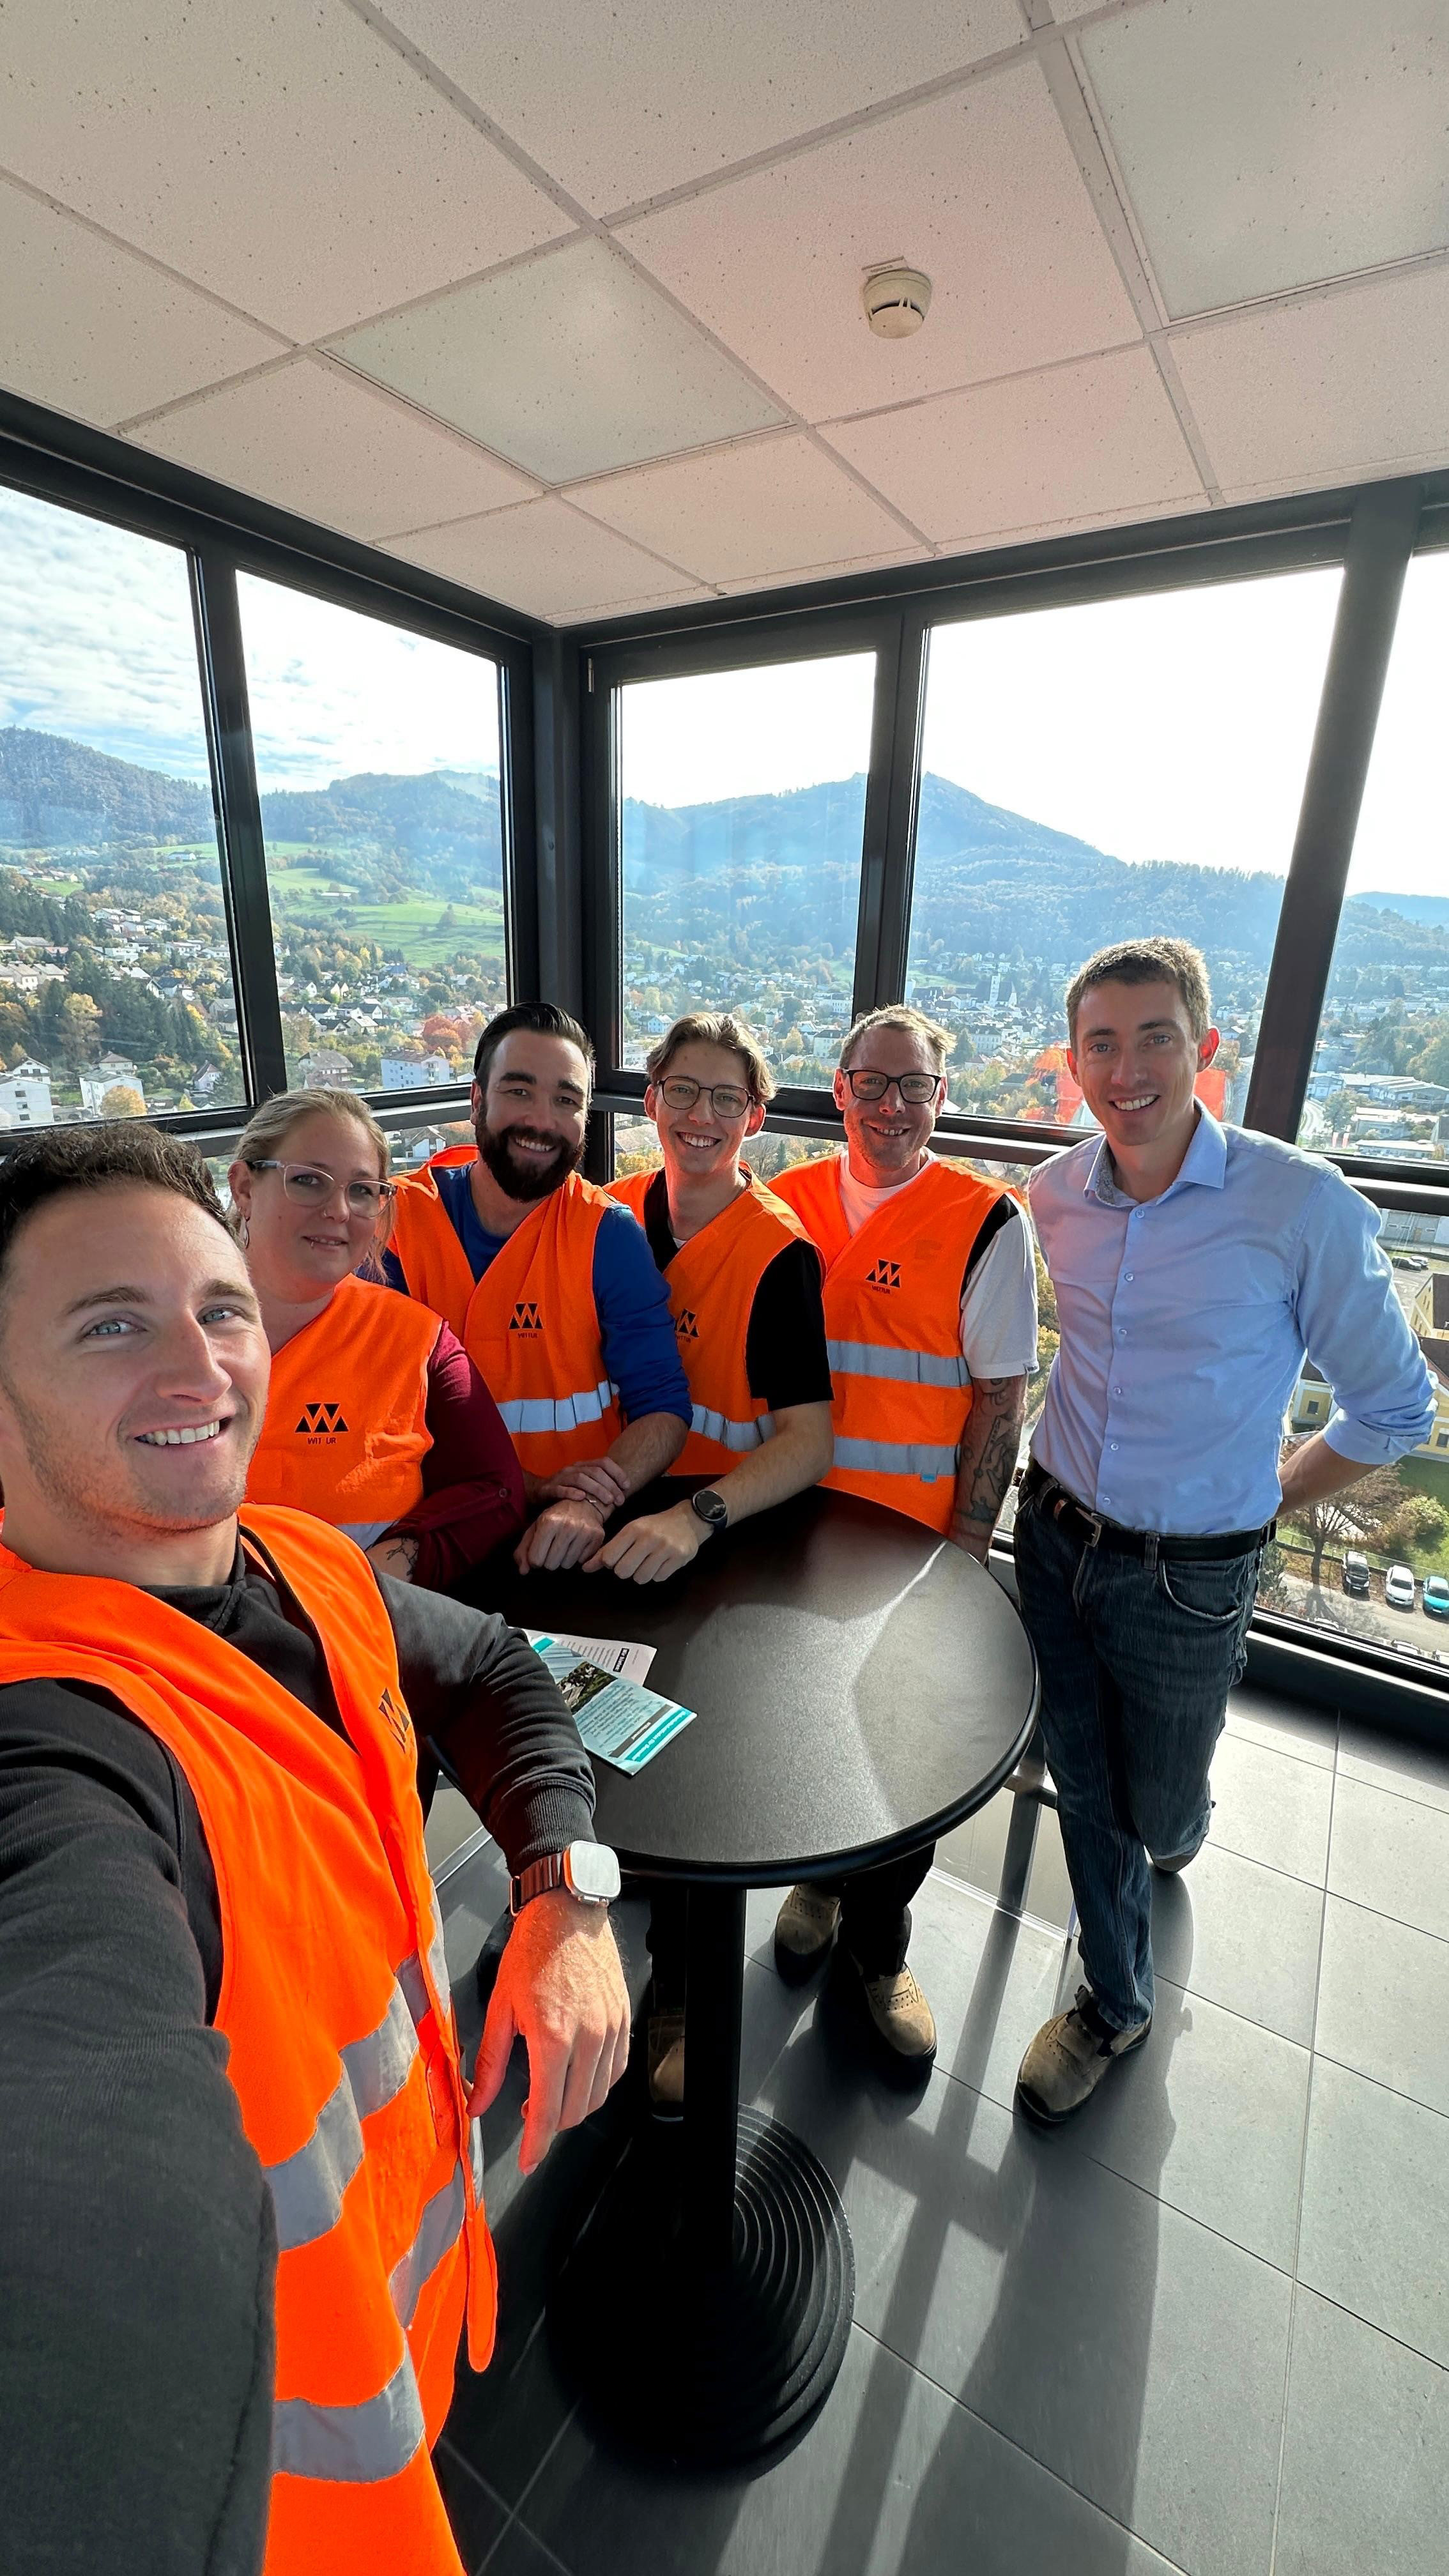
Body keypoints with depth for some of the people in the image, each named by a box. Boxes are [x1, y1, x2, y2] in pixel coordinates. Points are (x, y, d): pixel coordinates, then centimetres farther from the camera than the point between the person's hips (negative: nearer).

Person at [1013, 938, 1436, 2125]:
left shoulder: (1305, 1206, -19)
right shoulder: (1056, 1194, -6)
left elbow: (1394, 1410, -6)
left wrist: (1261, 1497, 0)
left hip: (1187, 1579, -3)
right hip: (1055, 1537, 3)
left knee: (1157, 1807, 18)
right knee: (1087, 1792, 17)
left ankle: (1176, 1827, 58)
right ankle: (1116, 2004, 44)